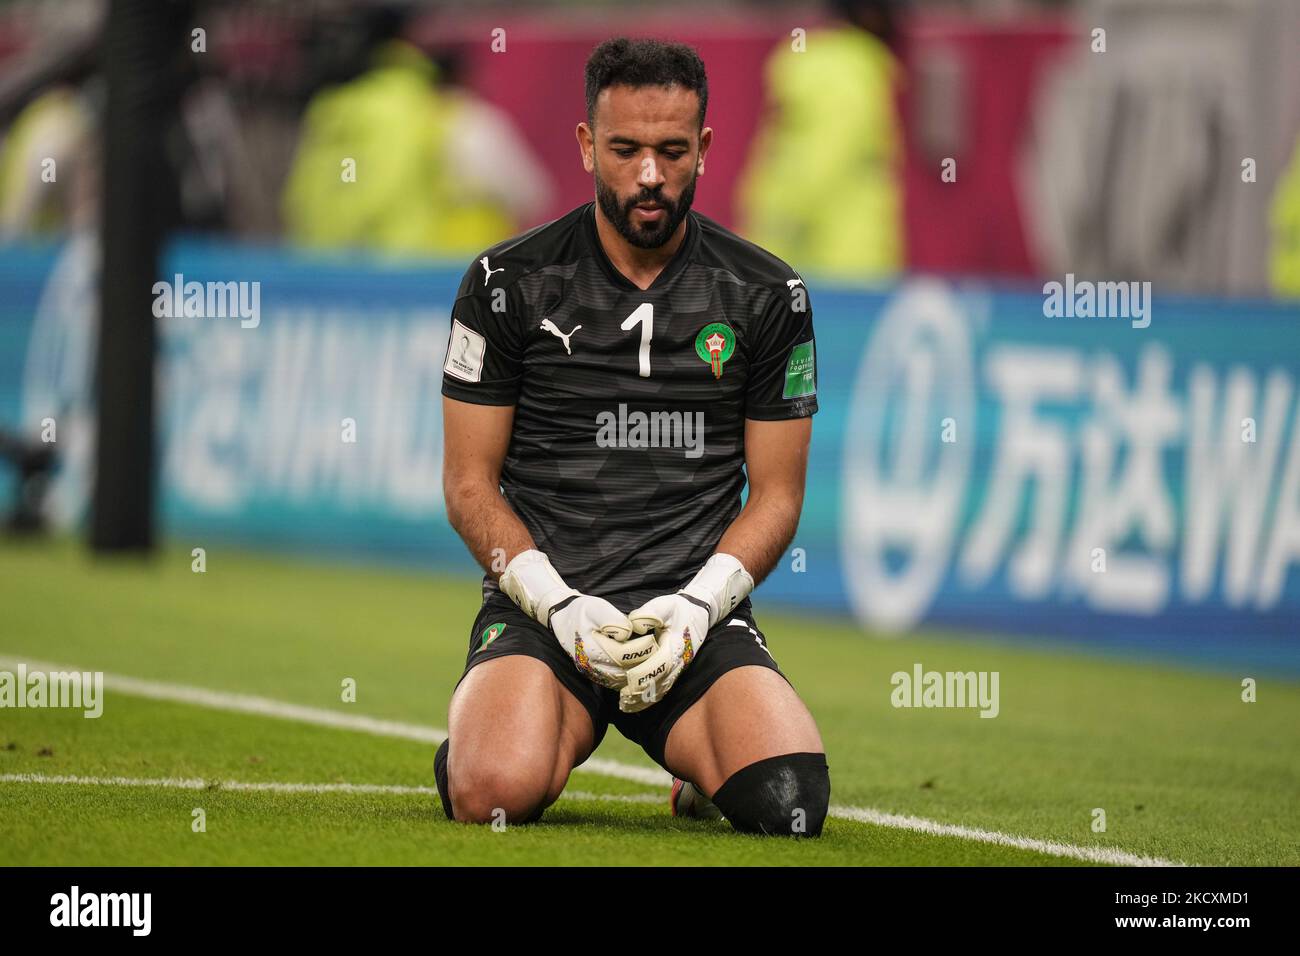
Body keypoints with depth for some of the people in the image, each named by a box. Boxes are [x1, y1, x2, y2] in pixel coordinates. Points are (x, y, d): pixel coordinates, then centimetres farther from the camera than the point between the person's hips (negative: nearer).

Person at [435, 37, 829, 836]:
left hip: (696, 612, 1)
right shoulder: (509, 284, 3)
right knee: (495, 795, -31)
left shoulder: (766, 296, 7)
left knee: (789, 800, -26)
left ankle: (697, 758, 13)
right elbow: (470, 483, 5)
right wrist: (561, 607, -11)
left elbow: (776, 493, 9)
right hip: (544, 603, -1)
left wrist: (695, 606, -9)